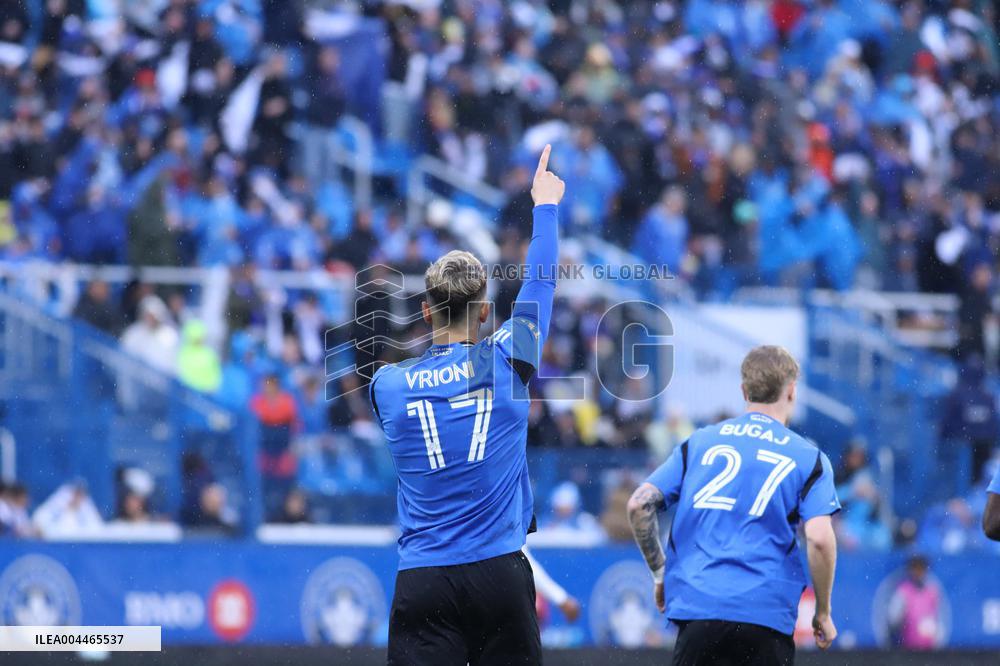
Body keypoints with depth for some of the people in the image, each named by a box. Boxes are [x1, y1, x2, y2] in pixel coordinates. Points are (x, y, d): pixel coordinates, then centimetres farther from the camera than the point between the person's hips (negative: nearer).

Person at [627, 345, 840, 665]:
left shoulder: (699, 443, 13)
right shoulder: (808, 458, 5)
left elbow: (639, 504, 6)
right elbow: (819, 538, -8)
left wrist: (659, 573, 17)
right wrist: (823, 612, 3)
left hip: (696, 604, 2)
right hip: (766, 612, -2)